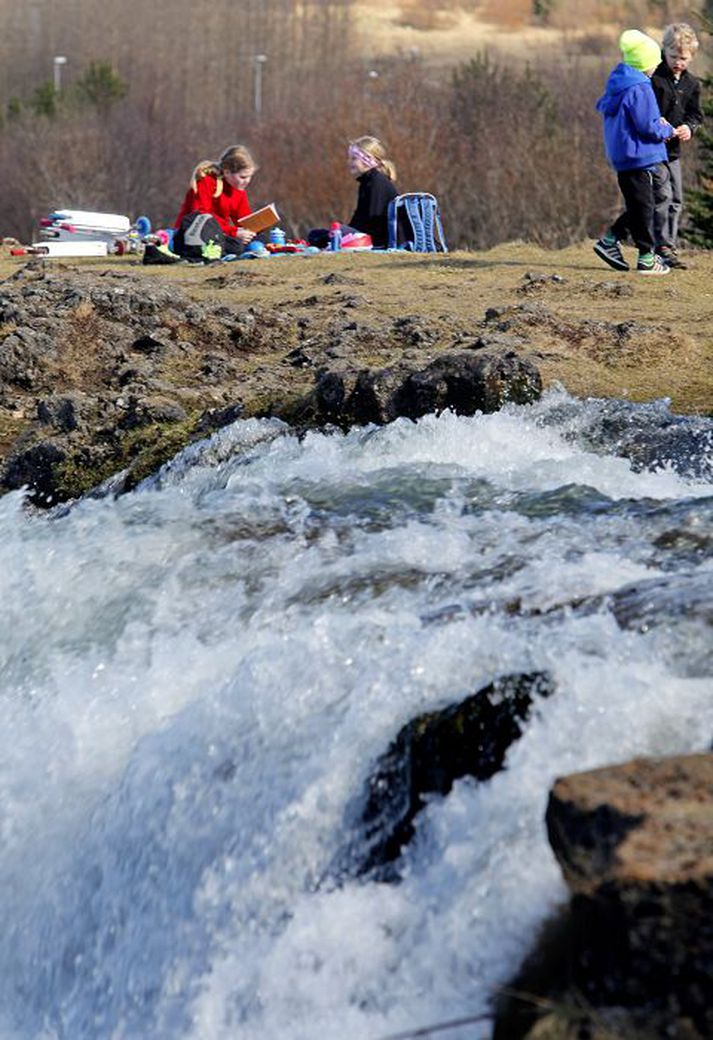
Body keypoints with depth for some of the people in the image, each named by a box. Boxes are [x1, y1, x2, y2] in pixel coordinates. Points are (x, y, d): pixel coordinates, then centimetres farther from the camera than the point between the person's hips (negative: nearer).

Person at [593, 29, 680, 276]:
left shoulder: (616, 83, 10)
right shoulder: (640, 89, -18)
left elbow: (603, 106, 24)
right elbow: (648, 127, -22)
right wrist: (668, 131, -1)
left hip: (622, 156, 9)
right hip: (638, 156, -9)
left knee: (637, 206, 17)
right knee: (643, 207, -3)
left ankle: (610, 240, 16)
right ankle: (647, 257, 2)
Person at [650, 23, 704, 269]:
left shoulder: (691, 84, 8)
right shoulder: (652, 77, -11)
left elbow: (695, 114, 13)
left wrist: (689, 127, -8)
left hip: (673, 149, 7)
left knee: (676, 200, 8)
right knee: (662, 195, -13)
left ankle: (671, 247, 15)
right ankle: (663, 247, -8)